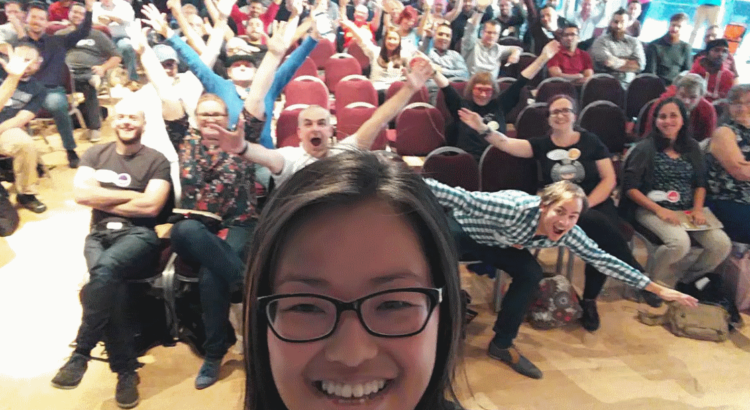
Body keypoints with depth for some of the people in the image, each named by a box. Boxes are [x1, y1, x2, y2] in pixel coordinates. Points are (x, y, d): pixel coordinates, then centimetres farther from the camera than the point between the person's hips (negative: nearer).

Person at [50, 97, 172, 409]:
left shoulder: (156, 161, 6)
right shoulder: (95, 154, 17)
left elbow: (150, 207, -9)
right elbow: (81, 194, 0)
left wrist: (102, 200, -1)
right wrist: (130, 195, -3)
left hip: (138, 235, -3)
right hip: (99, 233, 3)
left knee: (106, 269, -37)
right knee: (110, 283, -30)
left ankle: (81, 354, -24)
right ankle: (126, 369, -23)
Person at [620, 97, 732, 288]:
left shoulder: (692, 148, 12)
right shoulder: (646, 148, -3)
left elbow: (700, 184, 17)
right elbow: (630, 188, -7)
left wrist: (697, 209, -1)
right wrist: (659, 210, -16)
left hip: (687, 211, 5)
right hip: (652, 210, -5)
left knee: (722, 244, -15)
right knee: (680, 242, -32)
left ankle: (686, 280, 10)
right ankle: (656, 284, -4)